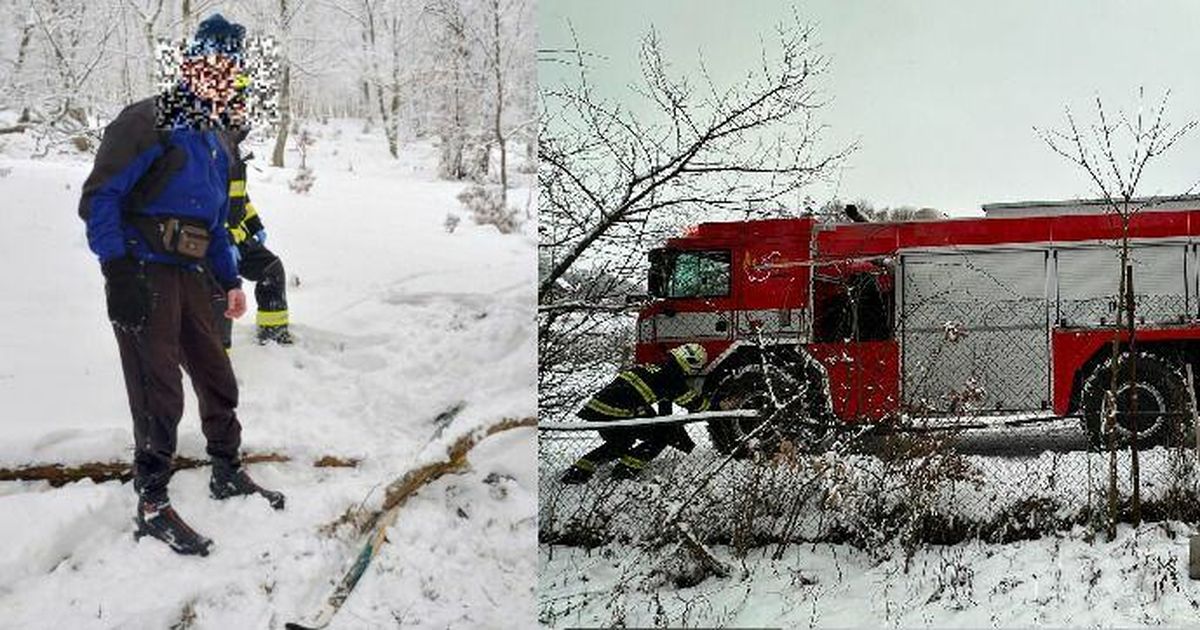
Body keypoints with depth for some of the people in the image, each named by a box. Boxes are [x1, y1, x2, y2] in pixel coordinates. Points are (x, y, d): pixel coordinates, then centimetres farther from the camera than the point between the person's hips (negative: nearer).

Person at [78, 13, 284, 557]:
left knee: (216, 376, 14)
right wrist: (118, 270, -22)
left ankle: (228, 474, 31)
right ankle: (152, 505, 2)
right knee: (159, 392, -8)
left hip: (189, 274, 8)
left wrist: (230, 279, 24)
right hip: (143, 273, -8)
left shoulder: (218, 140, 18)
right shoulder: (146, 122, -8)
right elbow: (99, 198, -14)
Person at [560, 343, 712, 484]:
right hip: (616, 413, -8)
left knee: (618, 444, 32)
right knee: (663, 435, 8)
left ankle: (578, 470, 23)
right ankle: (626, 470, 0)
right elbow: (696, 403, 11)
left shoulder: (651, 368, 24)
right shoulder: (672, 379, 0)